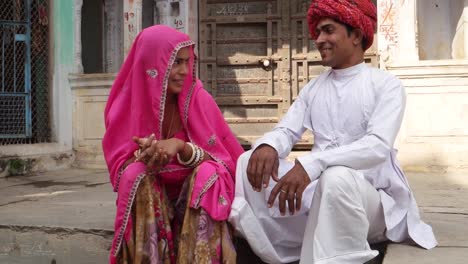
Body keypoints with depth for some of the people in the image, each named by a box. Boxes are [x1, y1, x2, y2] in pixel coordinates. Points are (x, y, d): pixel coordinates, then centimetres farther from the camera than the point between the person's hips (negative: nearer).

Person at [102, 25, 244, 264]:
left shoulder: (199, 100, -11)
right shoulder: (126, 105, -8)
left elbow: (222, 163, -14)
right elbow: (120, 169, -9)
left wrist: (181, 147, -31)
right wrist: (142, 157, -31)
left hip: (196, 197, 0)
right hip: (148, 201, 1)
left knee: (207, 173, -29)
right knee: (136, 175, -28)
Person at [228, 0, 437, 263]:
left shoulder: (386, 85, -4)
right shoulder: (313, 88, 16)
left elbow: (378, 147, -20)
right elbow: (287, 130, 6)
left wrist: (310, 163, -33)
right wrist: (268, 146, -21)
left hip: (372, 196, -5)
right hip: (320, 188, 6)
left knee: (337, 178, -38)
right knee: (249, 161, -10)